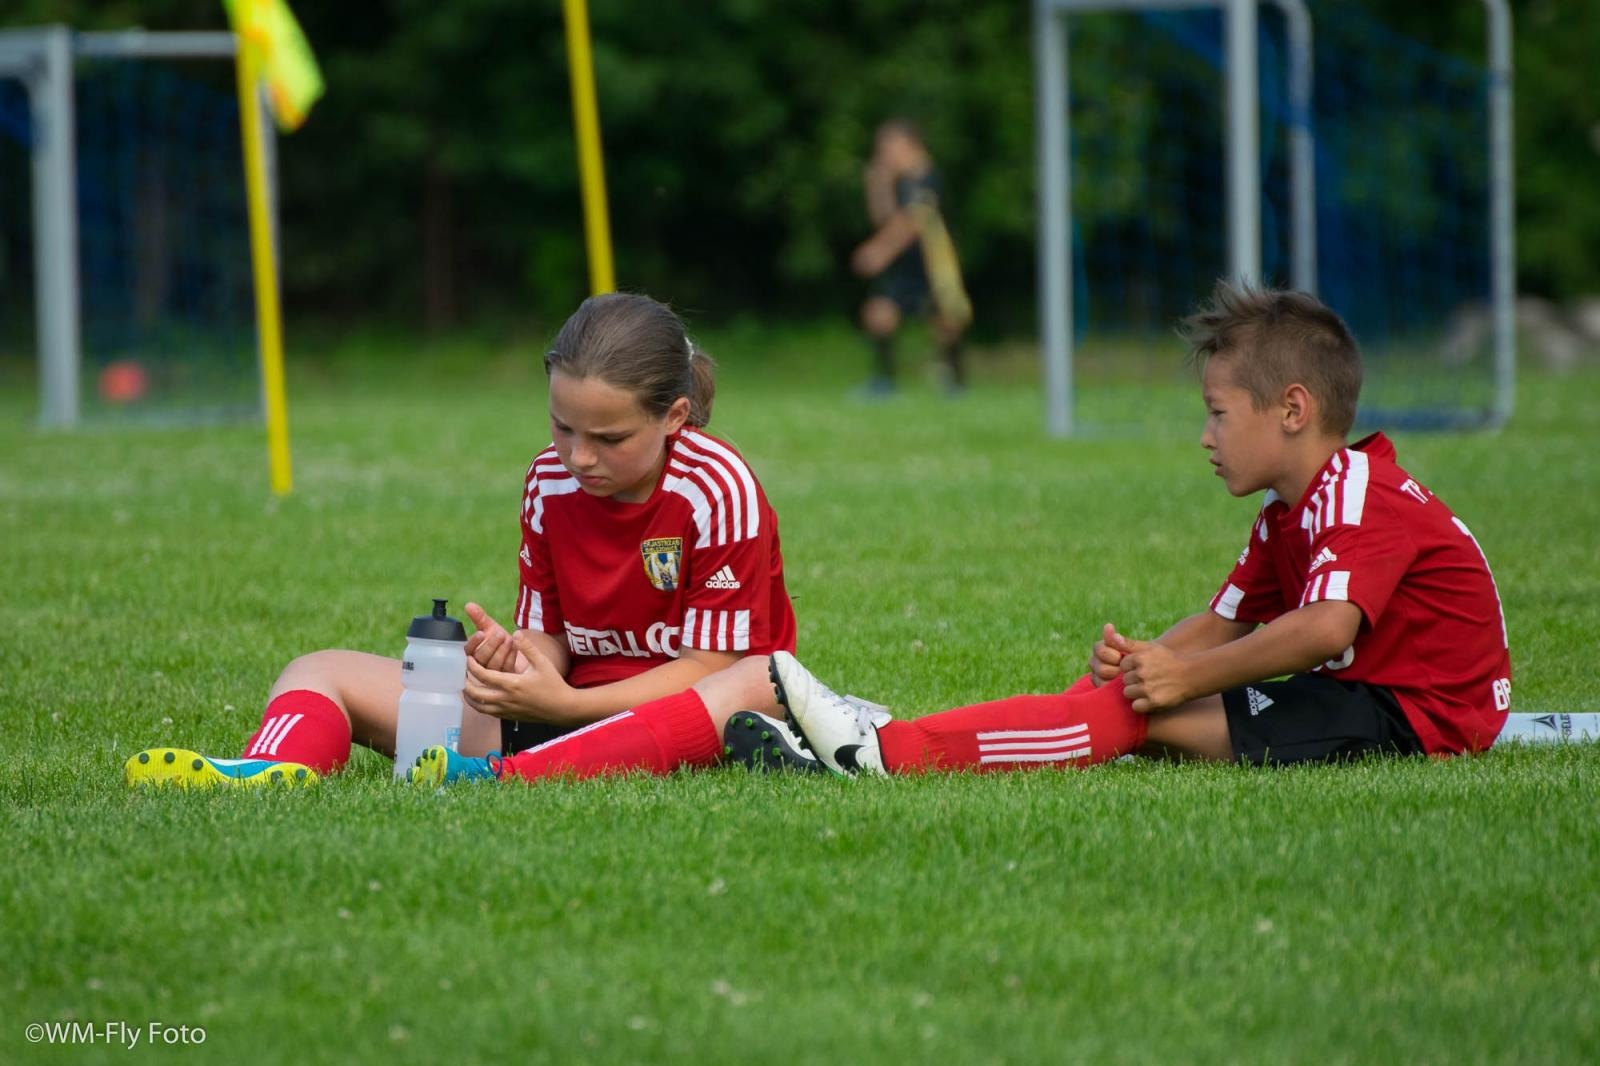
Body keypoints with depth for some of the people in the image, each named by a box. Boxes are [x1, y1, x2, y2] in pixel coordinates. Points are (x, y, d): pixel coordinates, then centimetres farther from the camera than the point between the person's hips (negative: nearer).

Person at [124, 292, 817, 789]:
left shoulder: (718, 490, -13)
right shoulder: (550, 483, 2)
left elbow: (706, 667, -17)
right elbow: (551, 641, 5)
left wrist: (562, 703, -27)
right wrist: (513, 658, -21)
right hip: (566, 705, 6)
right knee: (320, 674, -2)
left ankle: (495, 778, -59)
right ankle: (270, 773, -43)